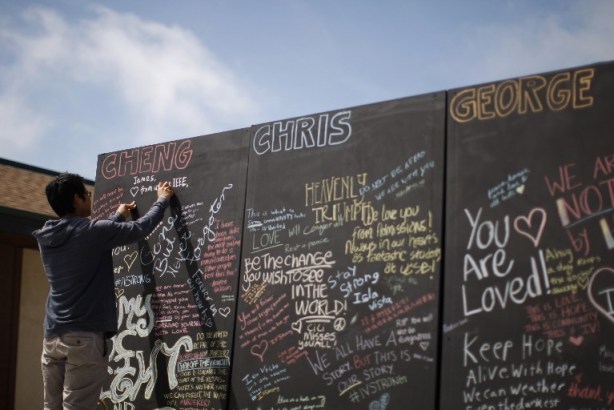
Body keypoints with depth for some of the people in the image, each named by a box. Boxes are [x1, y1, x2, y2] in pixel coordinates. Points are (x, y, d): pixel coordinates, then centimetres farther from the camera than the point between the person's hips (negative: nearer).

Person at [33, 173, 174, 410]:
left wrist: (118, 217, 43)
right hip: (85, 336, -7)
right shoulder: (91, 231, -9)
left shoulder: (47, 238, 11)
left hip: (53, 335, 7)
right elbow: (141, 229, 0)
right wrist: (162, 200, 18)